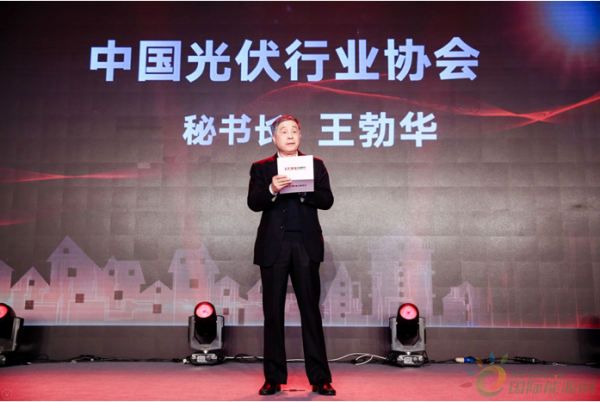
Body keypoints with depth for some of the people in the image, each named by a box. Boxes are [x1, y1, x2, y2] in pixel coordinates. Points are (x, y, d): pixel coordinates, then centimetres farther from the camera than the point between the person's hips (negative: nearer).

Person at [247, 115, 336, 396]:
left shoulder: (315, 165, 12)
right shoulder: (261, 168, 10)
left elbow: (327, 200, 0)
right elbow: (253, 203, -4)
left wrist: (303, 191, -17)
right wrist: (272, 189, -23)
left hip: (306, 246, 0)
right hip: (273, 246, 0)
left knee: (311, 311, 1)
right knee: (273, 312, 5)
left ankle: (319, 378, 8)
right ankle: (273, 378, 14)